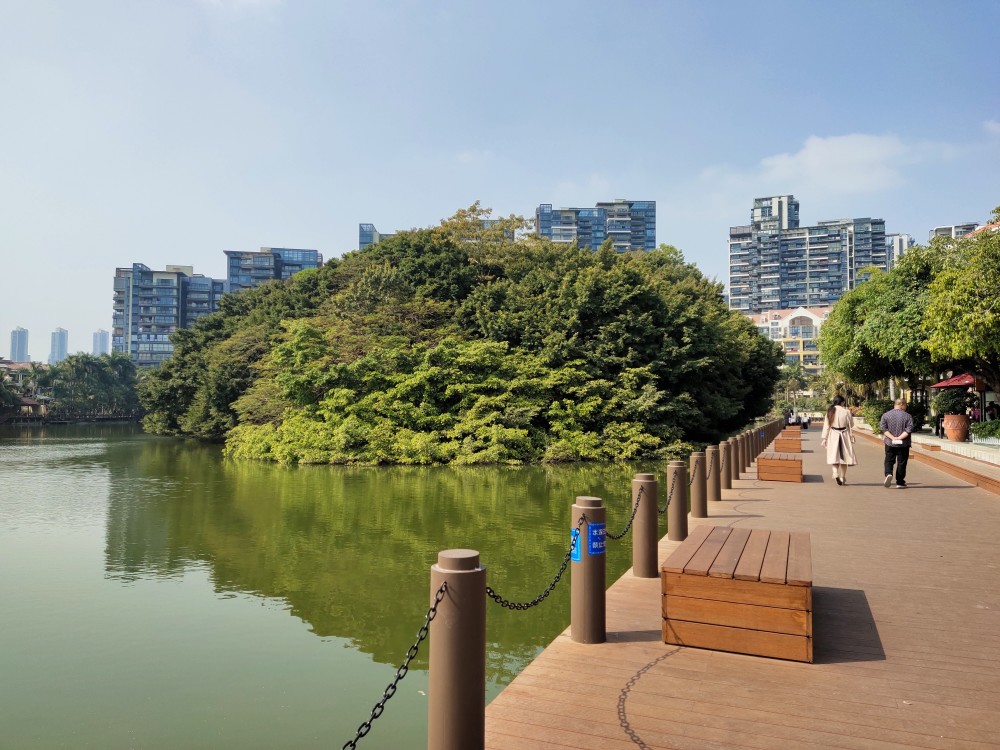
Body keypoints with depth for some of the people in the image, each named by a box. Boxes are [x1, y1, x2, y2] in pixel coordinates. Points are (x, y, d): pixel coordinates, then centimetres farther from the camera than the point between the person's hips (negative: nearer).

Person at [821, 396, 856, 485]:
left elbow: (826, 426, 2)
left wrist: (824, 438, 6)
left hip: (833, 435, 1)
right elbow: (851, 425, 0)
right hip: (844, 435, -1)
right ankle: (843, 477, 15)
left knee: (834, 455, 4)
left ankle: (835, 473, -20)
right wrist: (852, 437, 15)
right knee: (844, 456, 9)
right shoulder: (846, 411, -6)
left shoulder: (830, 411, 1)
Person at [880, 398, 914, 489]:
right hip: (903, 444, -1)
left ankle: (888, 474, -17)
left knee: (889, 460, 10)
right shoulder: (907, 416, -5)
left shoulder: (886, 415, 1)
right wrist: (899, 437, -13)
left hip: (890, 443, 1)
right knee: (901, 462, 7)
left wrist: (892, 437, -10)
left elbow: (883, 427, -7)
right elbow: (909, 429, -14)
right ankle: (900, 482, 11)